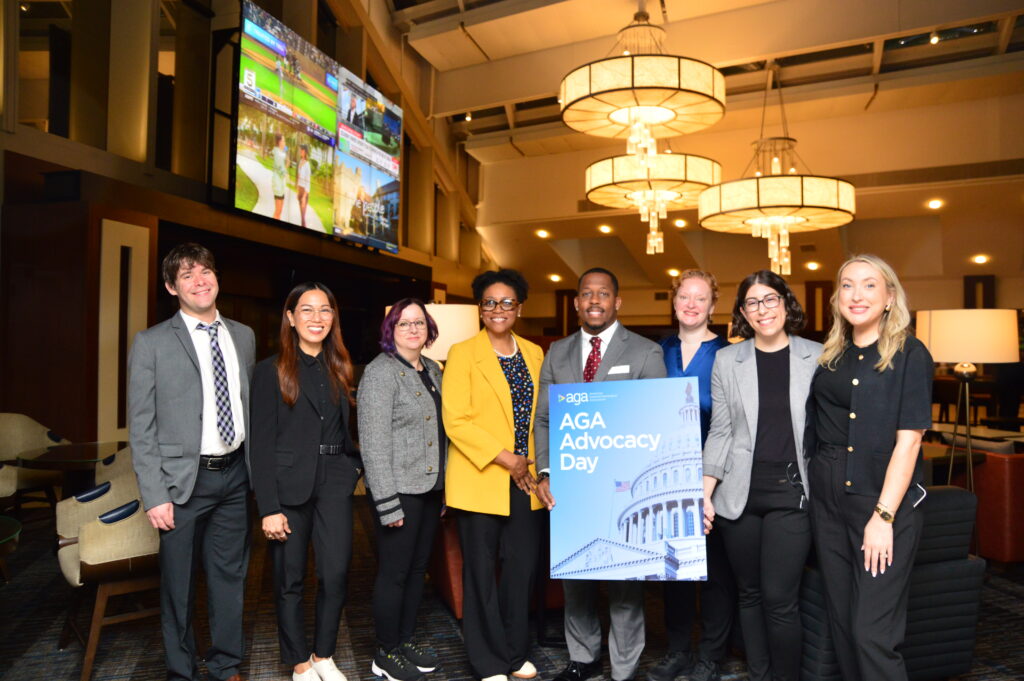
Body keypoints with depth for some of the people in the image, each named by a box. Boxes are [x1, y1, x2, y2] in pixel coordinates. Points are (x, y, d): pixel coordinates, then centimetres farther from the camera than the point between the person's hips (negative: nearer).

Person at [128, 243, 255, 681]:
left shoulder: (244, 336, 8)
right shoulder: (152, 343, -5)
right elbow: (141, 427, -6)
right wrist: (155, 495, -11)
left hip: (235, 475, 4)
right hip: (184, 480, -3)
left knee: (230, 576, 15)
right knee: (178, 583, 9)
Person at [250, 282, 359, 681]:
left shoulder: (338, 369, 11)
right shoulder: (272, 370, -4)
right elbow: (262, 442, -8)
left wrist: (354, 466, 2)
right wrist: (268, 507, -12)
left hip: (335, 482, 4)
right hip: (290, 484, -3)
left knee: (336, 574, 1)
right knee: (290, 580, 8)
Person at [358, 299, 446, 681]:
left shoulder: (432, 370, 10)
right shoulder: (380, 373, -13)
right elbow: (374, 442, -17)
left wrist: (443, 486, 14)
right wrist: (388, 503, -20)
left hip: (431, 487, 7)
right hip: (400, 490, -7)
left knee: (417, 569, 16)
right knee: (394, 573, 4)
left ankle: (406, 640, 31)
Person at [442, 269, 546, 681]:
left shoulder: (534, 354, 12)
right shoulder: (463, 353, -3)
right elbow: (456, 420, -12)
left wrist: (537, 465, 2)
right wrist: (506, 459, -15)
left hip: (525, 481, 4)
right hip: (481, 480, -4)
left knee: (523, 567, 9)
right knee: (482, 572, 5)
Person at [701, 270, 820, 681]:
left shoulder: (818, 357, 1)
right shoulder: (727, 360, 4)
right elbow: (720, 432, 4)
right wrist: (704, 493, -1)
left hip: (791, 493, -1)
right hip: (739, 495, 2)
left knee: (779, 599, -3)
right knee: (749, 594, 11)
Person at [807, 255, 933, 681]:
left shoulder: (909, 355, -6)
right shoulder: (831, 357, 9)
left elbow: (909, 439, -12)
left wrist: (883, 516, -16)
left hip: (886, 502, -5)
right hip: (829, 502, 5)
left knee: (873, 634, -4)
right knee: (841, 624, 13)